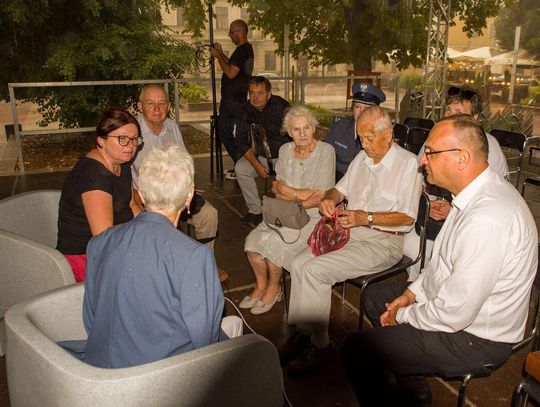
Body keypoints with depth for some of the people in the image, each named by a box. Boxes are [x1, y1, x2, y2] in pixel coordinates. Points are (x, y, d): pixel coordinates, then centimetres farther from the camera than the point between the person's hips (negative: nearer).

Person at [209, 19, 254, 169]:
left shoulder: (242, 50, -16)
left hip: (232, 99, -11)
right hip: (238, 97, 11)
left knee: (225, 132, -6)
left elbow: (231, 73, -23)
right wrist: (221, 53, 18)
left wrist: (218, 56, -13)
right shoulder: (247, 48, 16)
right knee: (226, 131, 17)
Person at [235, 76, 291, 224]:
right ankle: (255, 211, -10)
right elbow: (242, 142, -6)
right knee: (240, 168, -21)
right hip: (260, 155, 3)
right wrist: (257, 165, -18)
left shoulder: (281, 107, -15)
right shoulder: (245, 110, -4)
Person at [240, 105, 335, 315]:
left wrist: (288, 191, -7)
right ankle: (261, 285, 8)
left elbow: (321, 196, -14)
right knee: (253, 239, -17)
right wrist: (301, 196, -13)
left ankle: (273, 289, 1)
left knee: (271, 241, -25)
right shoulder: (285, 150, 8)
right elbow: (277, 188, 5)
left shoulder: (325, 151, -9)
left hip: (314, 217, -5)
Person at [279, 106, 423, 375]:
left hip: (383, 241, -7)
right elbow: (340, 189, 24)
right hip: (350, 230, 7)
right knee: (300, 263, -15)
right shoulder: (362, 158, 15)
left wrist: (365, 218, -19)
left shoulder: (408, 163, -7)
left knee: (315, 270, -24)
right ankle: (302, 333, -6)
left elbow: (407, 217, -11)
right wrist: (329, 199, 0)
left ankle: (319, 345, -9)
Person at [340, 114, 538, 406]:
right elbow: (445, 259, 12)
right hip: (457, 303, 10)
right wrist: (413, 292, 4)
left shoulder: (486, 221, -34)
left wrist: (402, 315, -12)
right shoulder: (479, 193, -1)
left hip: (475, 338, -10)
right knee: (376, 295, 20)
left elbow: (454, 315, -29)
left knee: (355, 349, -11)